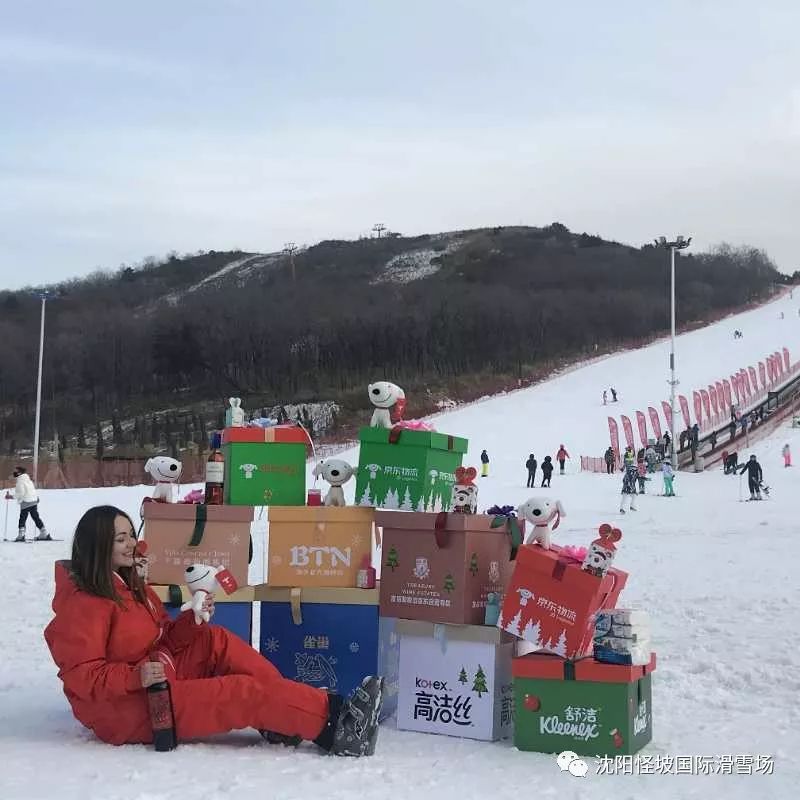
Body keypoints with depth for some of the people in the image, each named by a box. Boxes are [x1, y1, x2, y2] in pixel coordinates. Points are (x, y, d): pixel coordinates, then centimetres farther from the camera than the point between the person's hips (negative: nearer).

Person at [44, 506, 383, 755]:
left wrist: (191, 620, -7)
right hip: (129, 710, -9)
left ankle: (281, 723, -15)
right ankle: (332, 720, -17)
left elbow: (162, 640, 11)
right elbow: (80, 676, -21)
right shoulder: (84, 604, -17)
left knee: (215, 641, -8)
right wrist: (135, 676, -32)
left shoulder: (129, 585, 12)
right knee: (245, 692, -18)